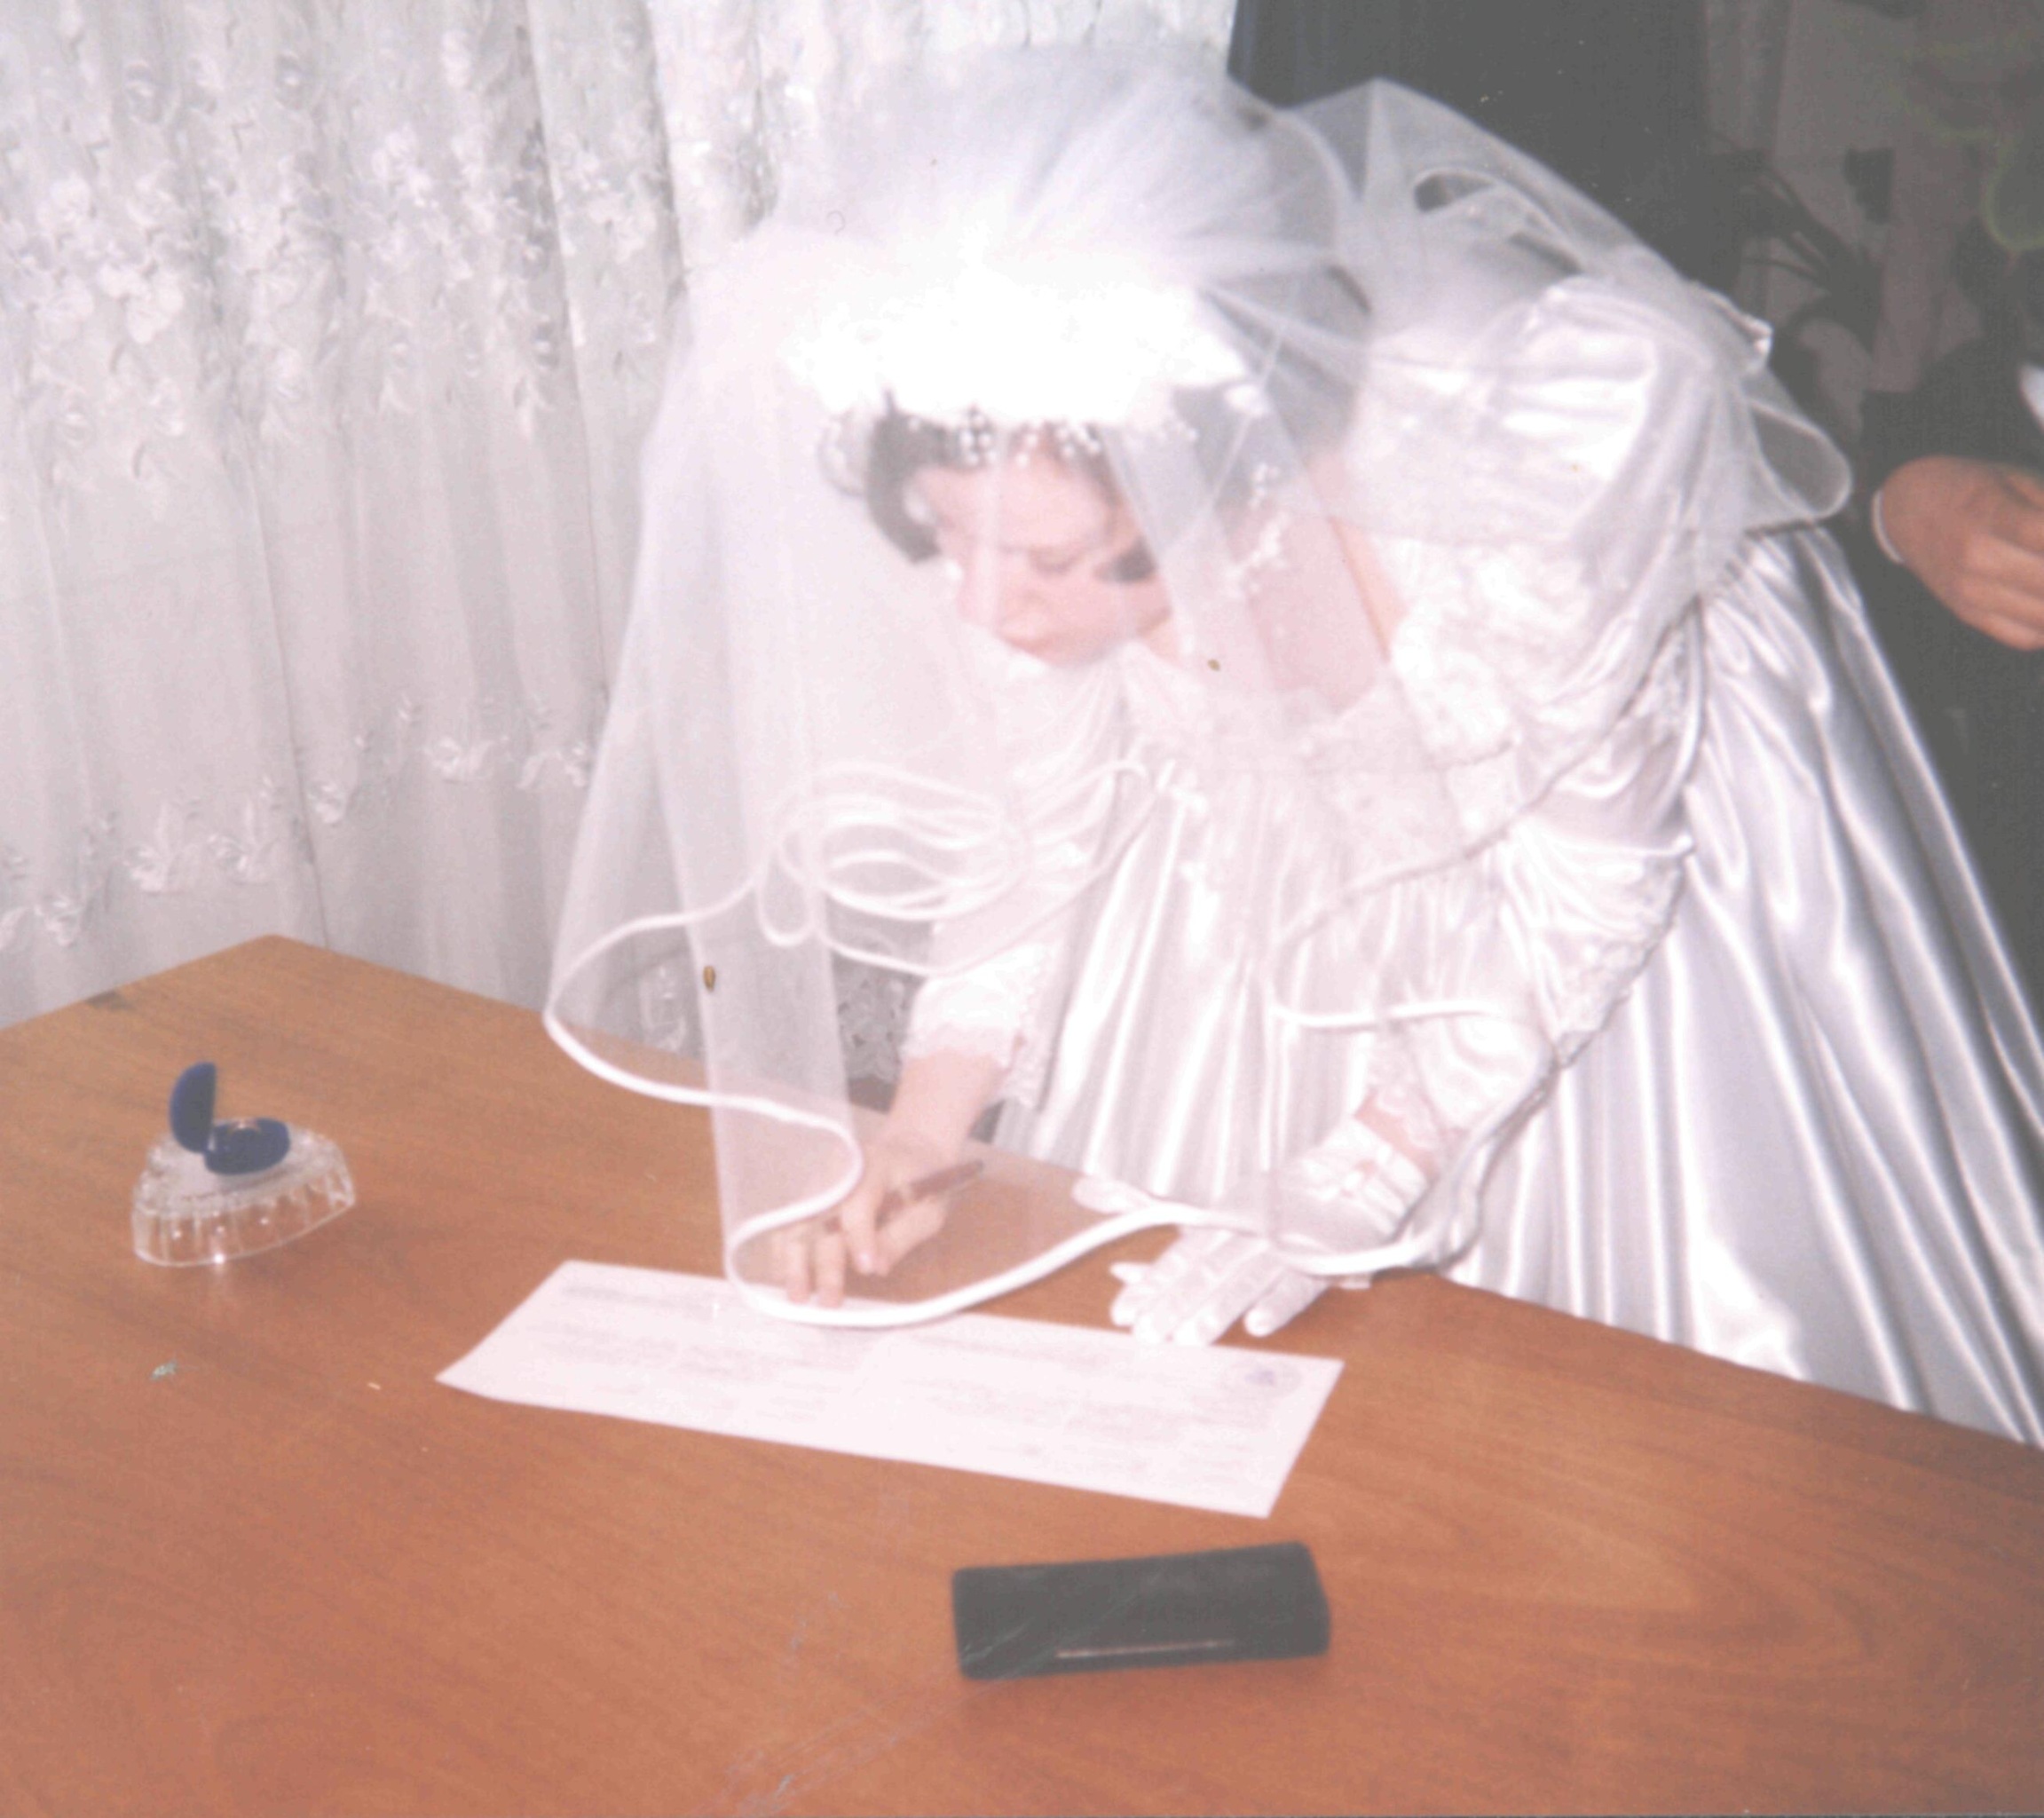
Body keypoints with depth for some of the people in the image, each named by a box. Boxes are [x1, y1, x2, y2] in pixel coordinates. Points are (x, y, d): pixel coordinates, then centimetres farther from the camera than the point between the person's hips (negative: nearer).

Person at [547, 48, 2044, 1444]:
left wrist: (1355, 1190, -24)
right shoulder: (1034, 498, -29)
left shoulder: (1521, 507, -41)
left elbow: (1583, 889, -23)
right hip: (1250, 823, 4)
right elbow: (1039, 811, -9)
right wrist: (924, 1123, -18)